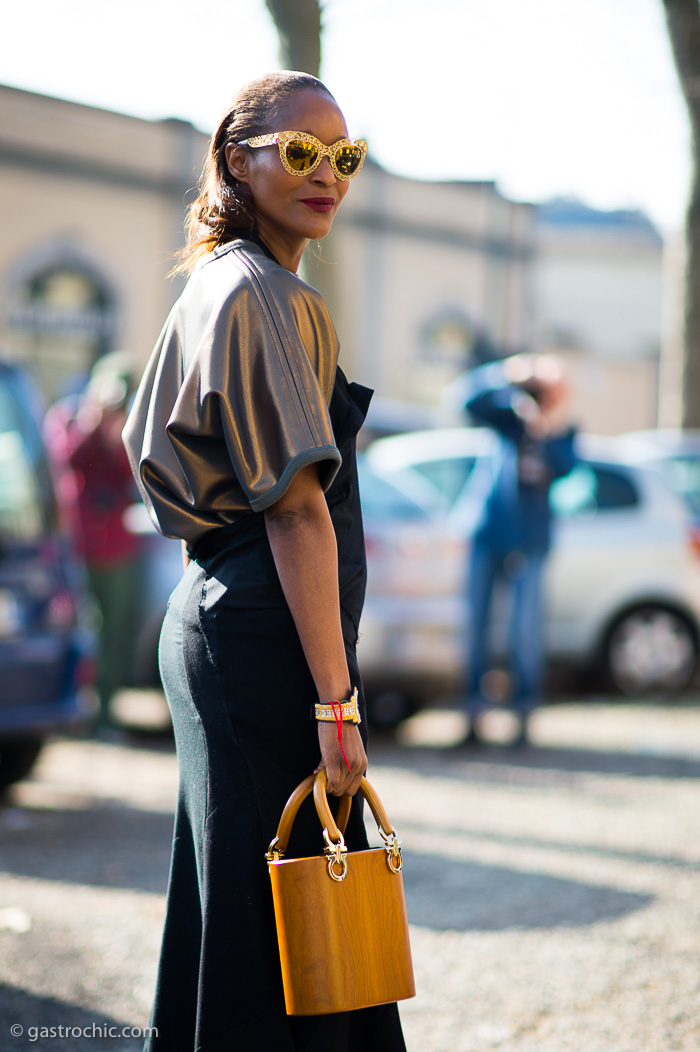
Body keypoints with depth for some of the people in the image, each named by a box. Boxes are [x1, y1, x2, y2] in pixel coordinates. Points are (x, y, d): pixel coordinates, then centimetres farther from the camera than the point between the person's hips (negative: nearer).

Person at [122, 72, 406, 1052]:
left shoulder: (214, 285, 17)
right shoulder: (263, 293, -13)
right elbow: (297, 507, -17)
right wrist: (335, 700, -18)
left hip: (210, 614, 10)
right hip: (264, 636, -10)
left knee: (226, 899, 16)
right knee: (289, 935, -6)